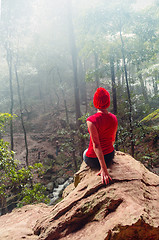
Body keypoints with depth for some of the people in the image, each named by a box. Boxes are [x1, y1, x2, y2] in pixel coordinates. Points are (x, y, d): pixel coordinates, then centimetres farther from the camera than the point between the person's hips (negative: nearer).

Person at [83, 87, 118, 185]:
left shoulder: (92, 120, -24)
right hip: (110, 157, 5)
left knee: (85, 152, 33)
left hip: (94, 160, -4)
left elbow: (96, 145, -26)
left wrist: (104, 169, -26)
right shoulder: (114, 118, -6)